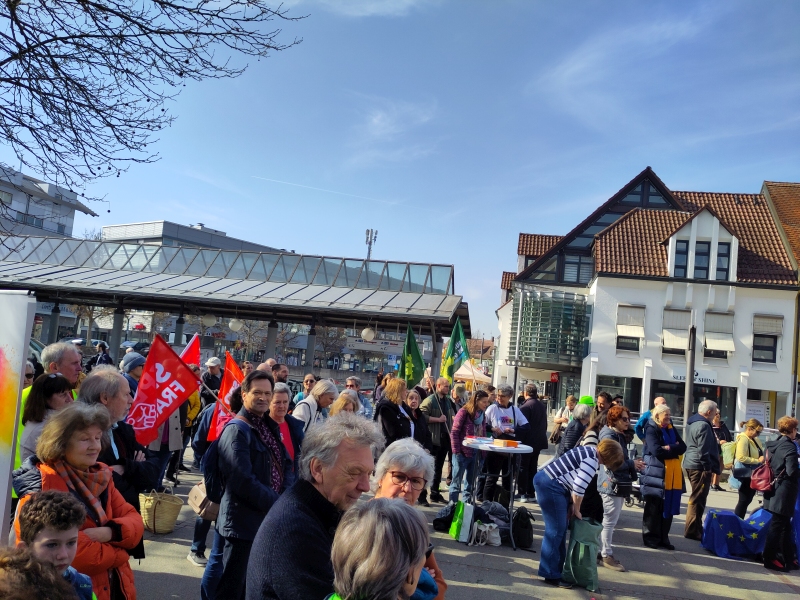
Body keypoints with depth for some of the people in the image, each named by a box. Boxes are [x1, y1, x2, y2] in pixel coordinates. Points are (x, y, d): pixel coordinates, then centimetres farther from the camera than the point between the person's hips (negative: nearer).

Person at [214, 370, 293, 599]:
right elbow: (244, 482, -23)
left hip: (269, 518, 8)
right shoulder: (237, 430, -16)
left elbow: (286, 464, 10)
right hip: (245, 521, -8)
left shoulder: (270, 426, 11)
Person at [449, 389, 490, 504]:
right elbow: (454, 432, -10)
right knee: (457, 482, 3)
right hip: (462, 453, -6)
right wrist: (456, 451, -14)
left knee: (470, 483, 13)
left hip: (476, 454, 6)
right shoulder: (464, 412, -9)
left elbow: (483, 433, 13)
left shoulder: (482, 414, 10)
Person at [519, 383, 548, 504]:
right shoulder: (542, 405, 5)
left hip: (527, 441, -7)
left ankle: (522, 494, 1)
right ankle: (531, 494, 17)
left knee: (523, 468, 2)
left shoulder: (525, 407, -18)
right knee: (533, 468, 13)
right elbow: (545, 424, 12)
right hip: (539, 441, 7)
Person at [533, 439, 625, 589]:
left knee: (561, 529, 14)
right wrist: (577, 510, -1)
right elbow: (579, 489, -17)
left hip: (550, 482, 11)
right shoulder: (591, 460, -17)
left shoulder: (589, 452, 14)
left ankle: (557, 569, 22)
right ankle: (551, 575, -1)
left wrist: (572, 505, 12)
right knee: (555, 530, -6)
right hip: (550, 486, -11)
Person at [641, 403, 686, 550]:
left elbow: (682, 447, 4)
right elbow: (657, 451, -18)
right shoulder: (651, 430, -7)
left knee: (668, 508, 7)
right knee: (653, 508, 1)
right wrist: (674, 450, -5)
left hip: (673, 475, 6)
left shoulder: (671, 429, 15)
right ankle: (650, 538, 11)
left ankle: (663, 538, 16)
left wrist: (668, 448, -13)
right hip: (656, 474, -6)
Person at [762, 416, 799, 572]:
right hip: (784, 493, -8)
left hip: (774, 488, 8)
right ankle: (770, 558, 7)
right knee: (778, 525, 0)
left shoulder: (773, 445, 8)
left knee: (784, 525, 17)